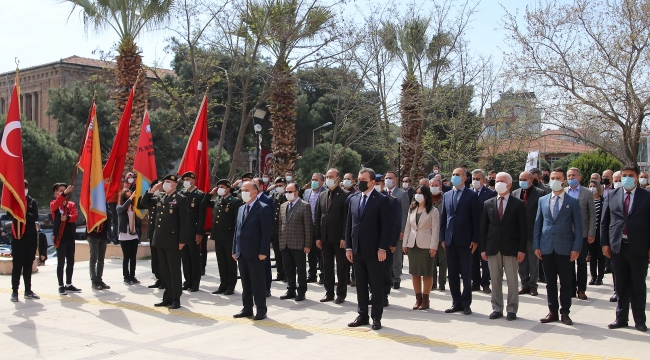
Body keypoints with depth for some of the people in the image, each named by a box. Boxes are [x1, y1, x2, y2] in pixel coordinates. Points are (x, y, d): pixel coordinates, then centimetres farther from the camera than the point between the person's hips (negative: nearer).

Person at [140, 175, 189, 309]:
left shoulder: (180, 199, -8)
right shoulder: (160, 197, 12)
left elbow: (184, 221, -11)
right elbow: (145, 202, 21)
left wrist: (182, 240, -15)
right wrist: (152, 190, 5)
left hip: (172, 240, -7)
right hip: (160, 239, 7)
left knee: (174, 270, 1)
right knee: (164, 270, 12)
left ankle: (176, 299, 8)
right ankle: (168, 297, 21)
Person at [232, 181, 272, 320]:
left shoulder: (264, 209, -9)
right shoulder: (241, 209, 16)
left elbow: (267, 232, -14)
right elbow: (237, 230, 17)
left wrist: (263, 252, -19)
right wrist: (235, 250, 12)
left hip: (255, 253, -7)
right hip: (242, 253, 7)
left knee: (258, 282, -1)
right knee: (245, 282, 12)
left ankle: (261, 310, 8)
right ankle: (247, 308, 20)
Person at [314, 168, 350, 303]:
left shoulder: (345, 195, -7)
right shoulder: (322, 195, 10)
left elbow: (347, 218, -11)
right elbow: (318, 217, 11)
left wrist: (344, 237, -15)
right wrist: (317, 237, 6)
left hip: (339, 238, -5)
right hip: (325, 237, 6)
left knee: (342, 266, 4)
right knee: (327, 266, 11)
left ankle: (341, 293, 13)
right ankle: (329, 292, 20)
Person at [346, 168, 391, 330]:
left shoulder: (382, 200, -6)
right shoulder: (353, 199, 10)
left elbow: (386, 226, -10)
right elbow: (349, 224, 11)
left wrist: (382, 248, -15)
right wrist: (348, 247, 6)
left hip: (373, 250, -5)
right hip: (357, 250, 5)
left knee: (376, 285, 3)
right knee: (360, 285, 12)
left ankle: (376, 317, 12)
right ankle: (362, 315, 21)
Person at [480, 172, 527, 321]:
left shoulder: (518, 204, 1)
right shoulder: (488, 204, 9)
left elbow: (523, 228, -2)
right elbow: (483, 227, 8)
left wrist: (522, 249, -8)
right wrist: (483, 248, 3)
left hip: (510, 247, -3)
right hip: (493, 247, 3)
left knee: (512, 280, 3)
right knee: (495, 280, 8)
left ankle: (512, 310, 11)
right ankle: (497, 308, 16)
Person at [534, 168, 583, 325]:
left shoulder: (573, 202, 1)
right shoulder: (542, 200, 9)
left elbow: (578, 226, -1)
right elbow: (537, 223, 10)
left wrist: (576, 248, -7)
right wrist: (536, 245, 3)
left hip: (565, 248, -2)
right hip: (546, 247, 2)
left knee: (565, 282, 5)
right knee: (550, 282, 8)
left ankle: (565, 312, 14)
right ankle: (552, 312, 17)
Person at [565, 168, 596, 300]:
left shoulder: (587, 193, 1)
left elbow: (592, 215, 0)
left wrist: (591, 234, -6)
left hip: (582, 233, -1)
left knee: (581, 262, 6)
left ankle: (581, 289, 14)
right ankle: (571, 288, 15)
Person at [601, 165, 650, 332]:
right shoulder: (612, 195, 6)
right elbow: (604, 221, 8)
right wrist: (605, 243, 2)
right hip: (617, 247, 2)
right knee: (621, 284, 10)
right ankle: (621, 318, 20)